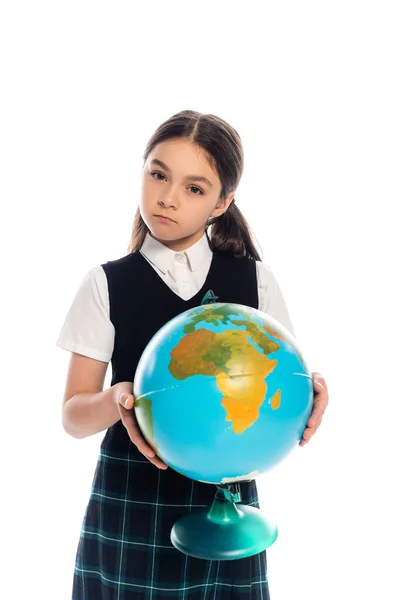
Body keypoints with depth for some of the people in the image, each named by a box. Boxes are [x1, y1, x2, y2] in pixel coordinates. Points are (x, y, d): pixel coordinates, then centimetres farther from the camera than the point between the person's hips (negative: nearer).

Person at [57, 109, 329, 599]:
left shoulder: (255, 281, 1)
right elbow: (73, 416, -3)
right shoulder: (106, 285, -2)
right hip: (130, 504, 0)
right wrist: (118, 400, -24)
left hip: (227, 500, 1)